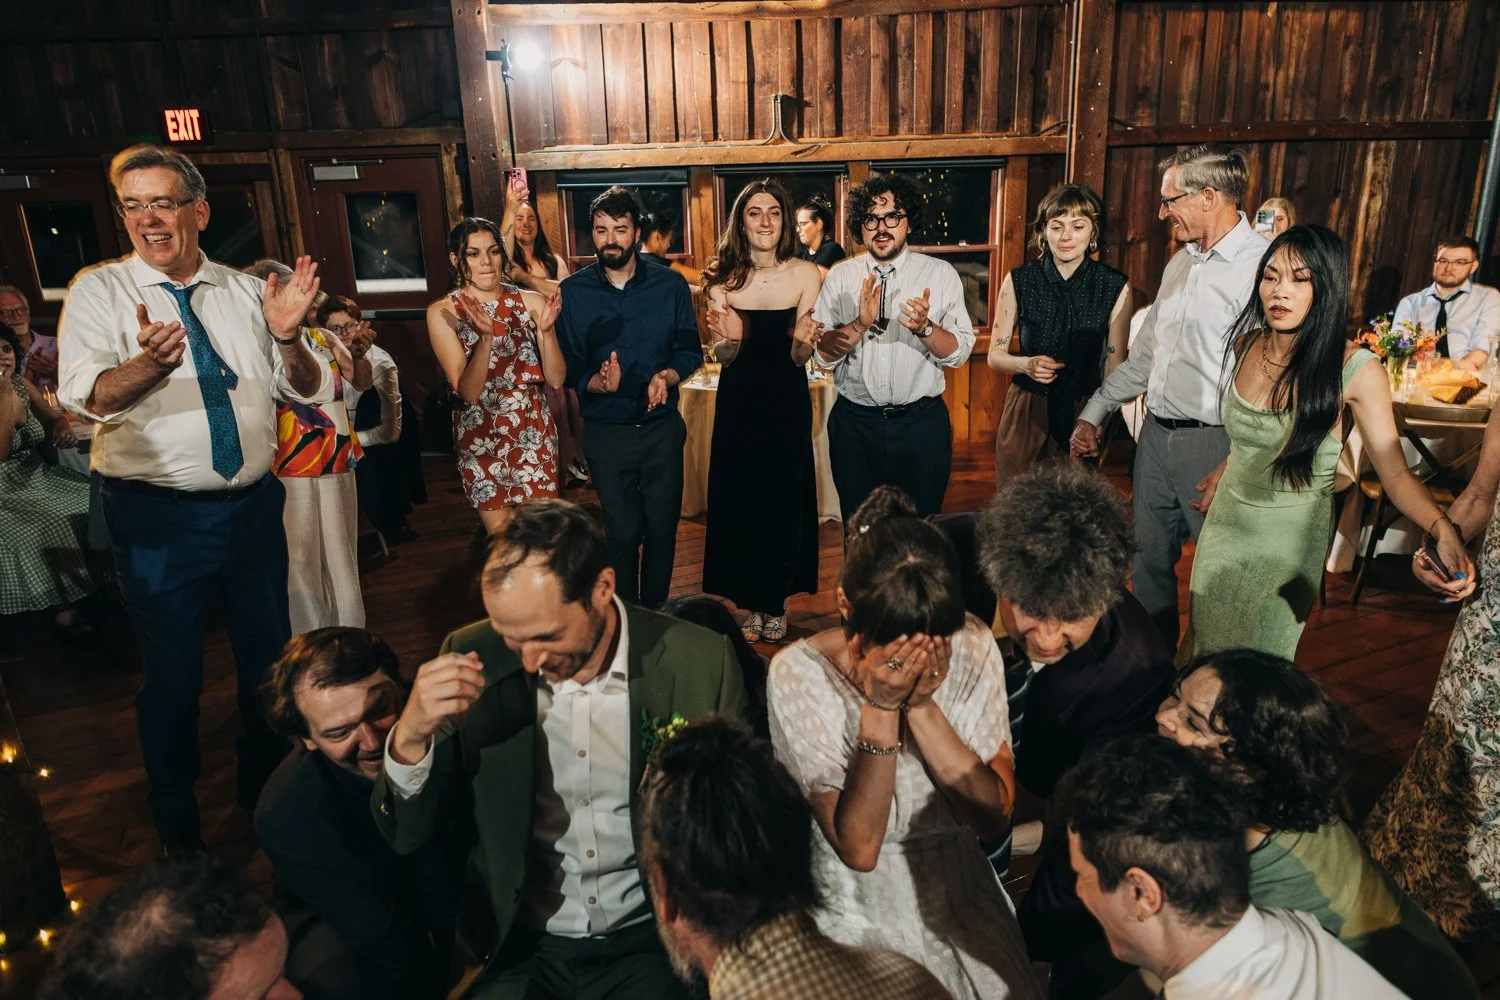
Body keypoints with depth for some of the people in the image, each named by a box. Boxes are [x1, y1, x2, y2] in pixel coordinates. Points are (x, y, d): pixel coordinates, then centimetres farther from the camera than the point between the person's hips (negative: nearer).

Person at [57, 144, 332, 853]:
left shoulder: (246, 292, 5)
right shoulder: (99, 290, -2)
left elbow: (313, 391, 2)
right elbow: (83, 395, -17)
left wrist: (287, 339, -18)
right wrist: (150, 361, -37)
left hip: (254, 505, 3)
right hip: (158, 518, -3)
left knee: (268, 658, 16)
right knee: (172, 678, 7)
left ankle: (265, 790, 40)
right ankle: (178, 828, 30)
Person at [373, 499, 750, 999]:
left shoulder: (701, 662, -13)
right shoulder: (474, 657, -9)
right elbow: (406, 836, -3)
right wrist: (410, 737, -21)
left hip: (652, 940, 0)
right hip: (521, 947, 1)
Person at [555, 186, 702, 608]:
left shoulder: (670, 284, -2)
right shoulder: (572, 292, -4)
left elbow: (690, 351, 1)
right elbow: (568, 367, -5)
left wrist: (666, 376, -19)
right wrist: (598, 383, -26)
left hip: (662, 427, 1)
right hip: (606, 432, -1)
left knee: (662, 528, 11)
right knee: (622, 532, 8)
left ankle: (656, 613, 31)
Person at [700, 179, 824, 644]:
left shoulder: (805, 275, -7)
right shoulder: (723, 277, -4)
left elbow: (800, 357, -5)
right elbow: (724, 357, -3)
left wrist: (802, 340, -27)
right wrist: (730, 338, -25)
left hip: (787, 403, -1)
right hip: (738, 402, 1)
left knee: (785, 500, 8)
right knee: (739, 501, 8)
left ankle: (777, 602, 29)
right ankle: (752, 601, 27)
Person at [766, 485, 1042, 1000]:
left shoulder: (973, 648, -9)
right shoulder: (798, 674, -17)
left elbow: (995, 816, -11)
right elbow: (859, 847, -19)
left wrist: (920, 704, -23)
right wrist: (881, 707, -27)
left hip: (962, 900, 3)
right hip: (857, 917, -2)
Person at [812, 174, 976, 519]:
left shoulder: (941, 274, -1)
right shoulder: (840, 277, 2)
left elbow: (959, 353, -6)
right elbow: (824, 354, -6)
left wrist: (924, 327, -23)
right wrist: (860, 324, -21)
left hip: (921, 422, -1)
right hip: (855, 423, 1)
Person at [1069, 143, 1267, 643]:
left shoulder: (1260, 267, -15)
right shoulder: (1181, 262, 14)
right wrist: (1093, 413, 19)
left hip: (1215, 444, -8)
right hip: (1156, 434, 8)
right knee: (1148, 561, 16)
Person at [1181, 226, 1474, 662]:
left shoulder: (1355, 369, -19)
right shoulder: (1245, 344, -5)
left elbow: (1396, 473, -20)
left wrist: (1441, 528, -35)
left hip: (1289, 537, -4)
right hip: (1227, 518, 4)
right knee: (1203, 637, 19)